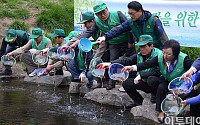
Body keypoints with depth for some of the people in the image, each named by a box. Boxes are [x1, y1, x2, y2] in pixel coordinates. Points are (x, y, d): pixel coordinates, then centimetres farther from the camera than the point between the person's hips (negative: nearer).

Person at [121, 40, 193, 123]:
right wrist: (133, 67, -38)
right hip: (166, 80, 2)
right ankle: (161, 111, -8)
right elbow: (147, 64, -23)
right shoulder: (160, 58, -18)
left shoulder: (184, 59, -27)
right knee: (161, 88, -27)